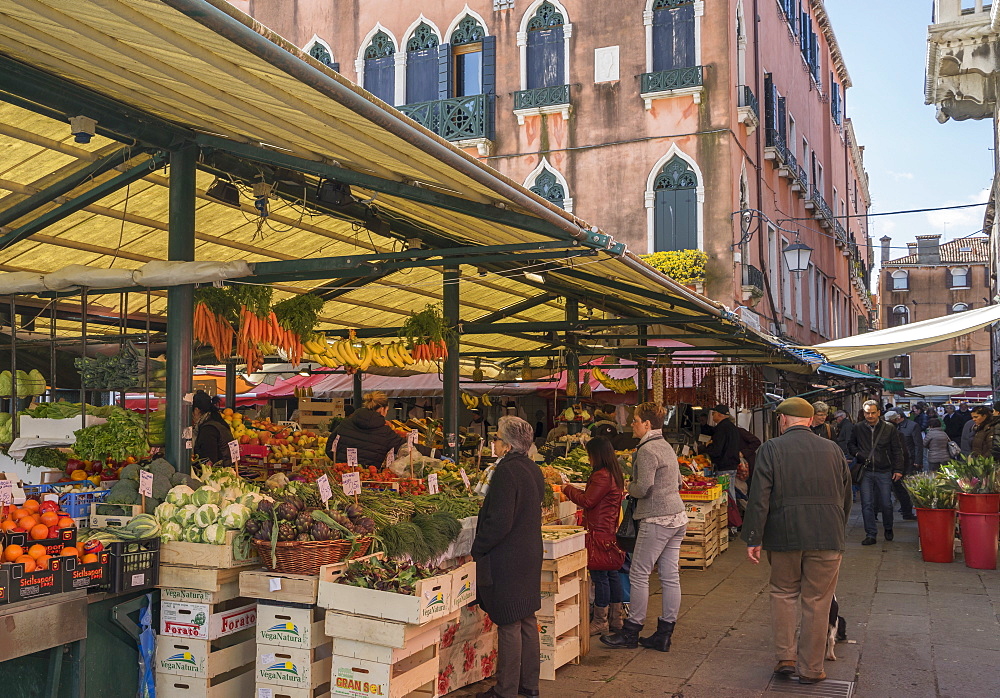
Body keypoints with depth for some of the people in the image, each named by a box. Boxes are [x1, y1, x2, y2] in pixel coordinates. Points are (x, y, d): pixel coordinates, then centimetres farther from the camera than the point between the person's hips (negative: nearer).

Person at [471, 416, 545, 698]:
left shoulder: (506, 471, -20)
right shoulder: (533, 469, 8)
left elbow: (499, 522, -23)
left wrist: (477, 549, -12)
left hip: (507, 560, -9)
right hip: (530, 555, 9)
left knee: (509, 625, 0)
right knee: (527, 620, 16)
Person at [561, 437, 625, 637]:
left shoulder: (602, 476, -18)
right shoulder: (614, 474, 13)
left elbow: (587, 501, -16)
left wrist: (568, 489, -2)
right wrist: (573, 491, 15)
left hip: (600, 533, -10)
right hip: (611, 531, 10)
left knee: (599, 576, -4)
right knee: (611, 574, 14)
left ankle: (600, 623, 2)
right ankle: (615, 619, 22)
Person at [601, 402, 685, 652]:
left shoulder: (647, 450, -14)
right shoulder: (666, 447, 15)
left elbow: (643, 488, -20)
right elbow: (678, 481, 24)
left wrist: (630, 487, 0)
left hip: (657, 520, -9)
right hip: (677, 517, 9)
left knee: (639, 574, -1)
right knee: (670, 576, 9)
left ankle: (631, 633, 6)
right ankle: (664, 634, 15)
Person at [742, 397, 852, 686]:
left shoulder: (771, 449, -5)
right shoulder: (832, 449, 5)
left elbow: (759, 498, -10)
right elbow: (846, 496, 13)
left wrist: (754, 539, -5)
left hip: (784, 537, -1)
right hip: (827, 537, 1)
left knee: (783, 593, 17)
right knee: (817, 602, 8)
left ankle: (785, 657, 15)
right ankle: (810, 669, 16)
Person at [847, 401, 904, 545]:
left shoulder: (889, 429, 1)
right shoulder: (858, 428, 4)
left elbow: (897, 450, 4)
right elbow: (851, 445, 18)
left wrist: (898, 469, -3)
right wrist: (857, 453, -4)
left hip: (884, 472, -1)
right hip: (866, 472, 1)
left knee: (886, 504, 6)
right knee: (867, 504, -3)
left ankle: (888, 529, 31)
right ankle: (870, 535, 4)